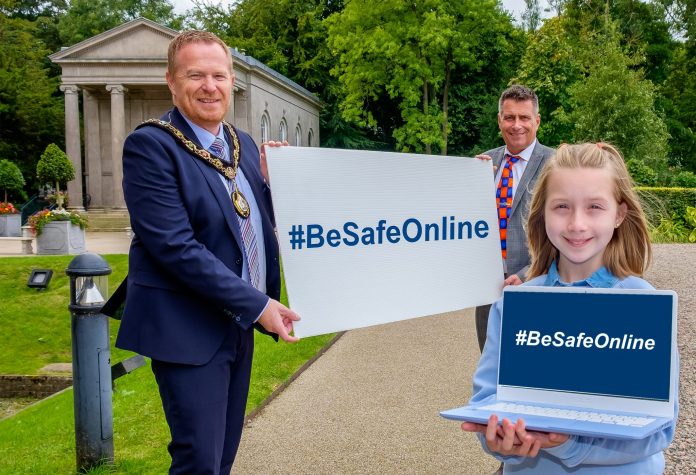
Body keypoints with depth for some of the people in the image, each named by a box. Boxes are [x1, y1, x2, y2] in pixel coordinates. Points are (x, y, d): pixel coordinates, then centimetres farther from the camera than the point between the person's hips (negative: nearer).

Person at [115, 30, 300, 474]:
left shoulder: (244, 144, 9)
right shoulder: (150, 146, -14)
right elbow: (175, 247, -21)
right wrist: (256, 304, -20)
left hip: (239, 326, 7)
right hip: (189, 329, -7)